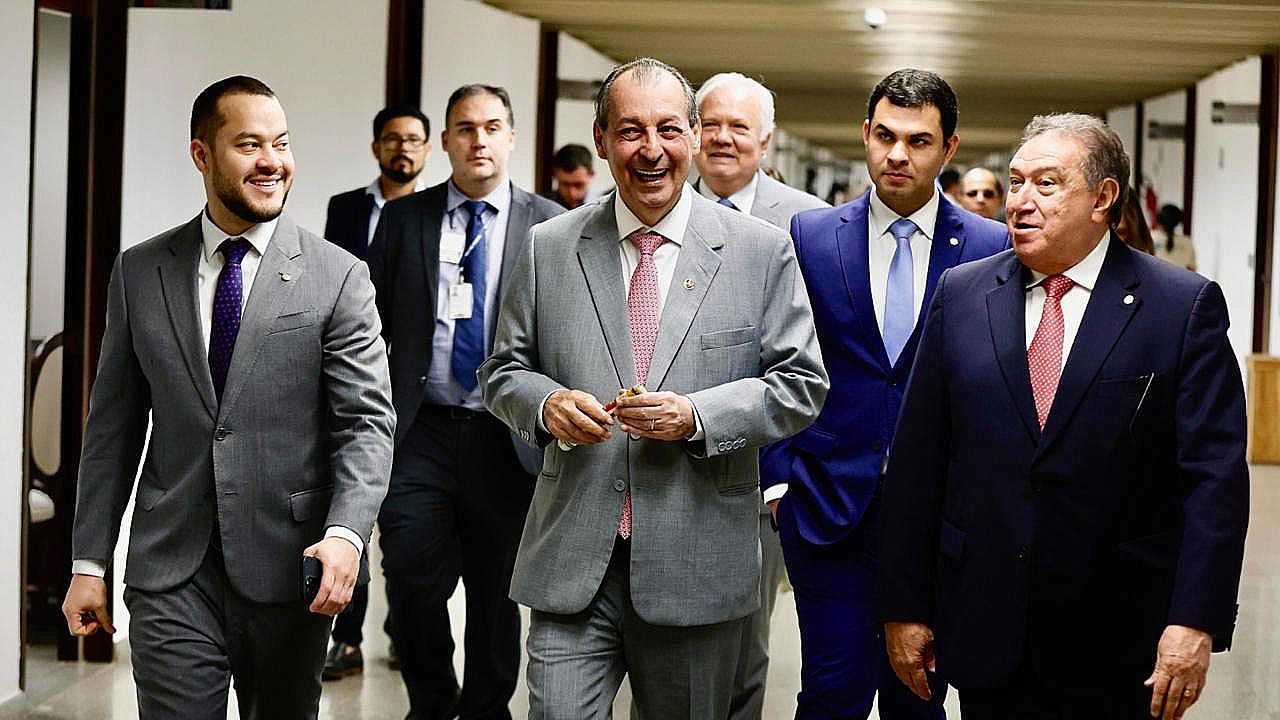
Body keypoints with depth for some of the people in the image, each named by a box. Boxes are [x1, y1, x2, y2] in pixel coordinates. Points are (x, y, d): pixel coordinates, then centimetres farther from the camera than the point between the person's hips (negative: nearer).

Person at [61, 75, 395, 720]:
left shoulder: (338, 277, -1)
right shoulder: (139, 273, 6)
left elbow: (367, 420, -6)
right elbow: (113, 425, 9)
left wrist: (345, 533, -22)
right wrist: (89, 562, 5)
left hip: (289, 568, -1)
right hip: (171, 571, 1)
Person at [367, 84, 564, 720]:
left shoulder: (548, 223, 3)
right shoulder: (403, 219, 7)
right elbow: (373, 324, 7)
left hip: (504, 439, 0)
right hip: (420, 433, 1)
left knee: (495, 592, 8)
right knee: (411, 581, -6)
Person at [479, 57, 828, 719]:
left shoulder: (762, 250, 1)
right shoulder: (548, 248, 5)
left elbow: (801, 384, 1)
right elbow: (503, 372, 12)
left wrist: (698, 415, -15)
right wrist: (546, 404, -11)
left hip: (697, 565, 0)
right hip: (571, 565, 0)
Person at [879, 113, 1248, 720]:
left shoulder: (1186, 305, -4)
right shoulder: (960, 294, 6)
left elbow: (1214, 476, -8)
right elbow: (918, 460, 5)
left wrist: (1196, 622, -16)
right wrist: (904, 605, 2)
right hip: (985, 635, 3)